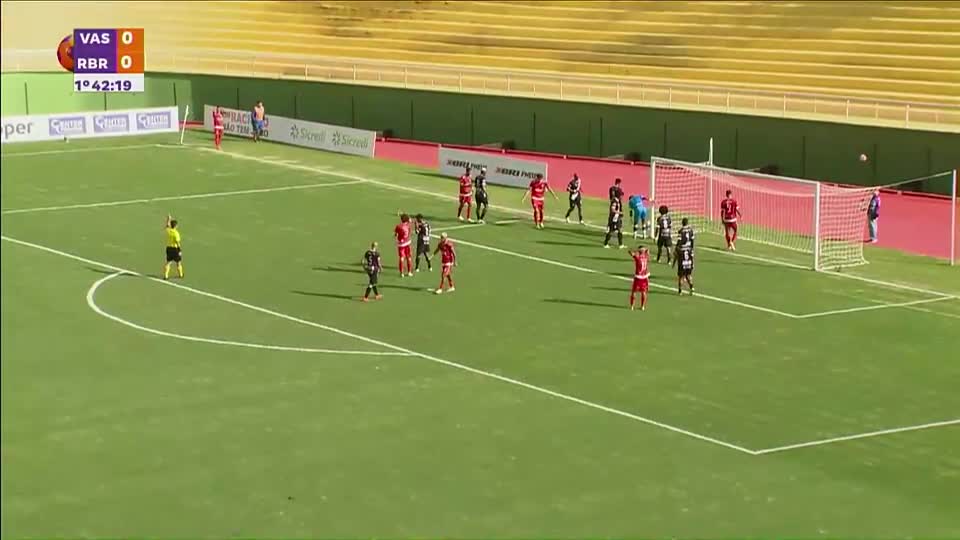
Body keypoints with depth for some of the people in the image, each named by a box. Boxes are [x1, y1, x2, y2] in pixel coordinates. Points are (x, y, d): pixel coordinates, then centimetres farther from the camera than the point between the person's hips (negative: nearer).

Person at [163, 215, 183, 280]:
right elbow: (177, 242, -20)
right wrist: (180, 250, -15)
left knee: (168, 262, 12)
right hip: (175, 248, -5)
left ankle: (166, 275, 6)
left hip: (169, 248, 5)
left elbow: (166, 227, 21)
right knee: (178, 263, 12)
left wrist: (168, 220, 30)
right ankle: (180, 275, 26)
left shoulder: (168, 230, -4)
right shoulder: (176, 233, -20)